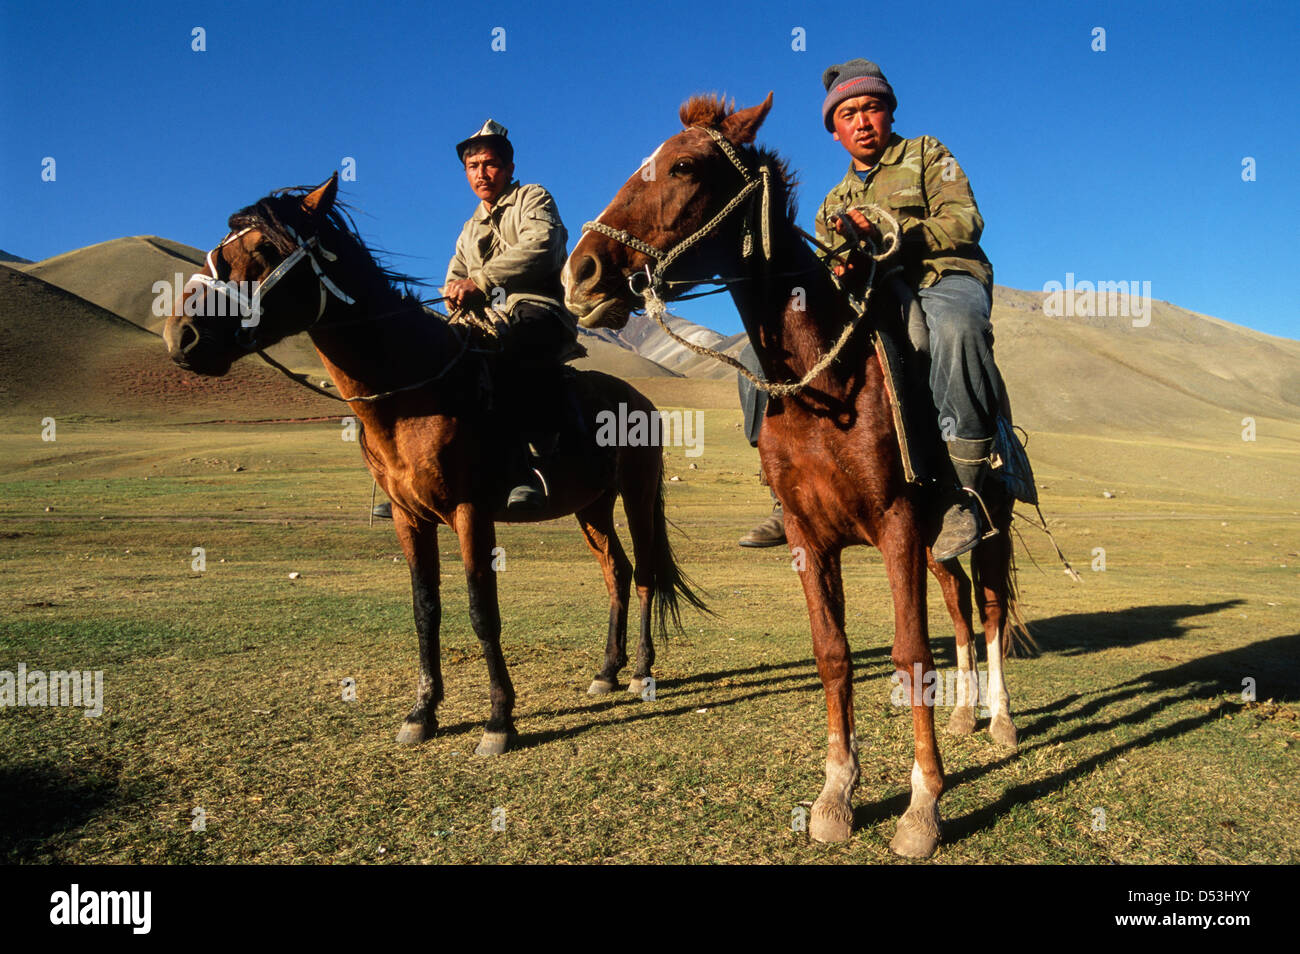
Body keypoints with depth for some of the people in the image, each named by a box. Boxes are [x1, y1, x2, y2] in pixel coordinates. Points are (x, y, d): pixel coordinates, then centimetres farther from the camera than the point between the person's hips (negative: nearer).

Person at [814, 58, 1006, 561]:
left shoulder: (927, 155, 16)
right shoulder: (833, 204, 29)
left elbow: (965, 221, -1)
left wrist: (888, 235, -15)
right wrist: (841, 271, -4)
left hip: (945, 280, -4)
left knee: (956, 326, -44)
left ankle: (963, 489, -37)